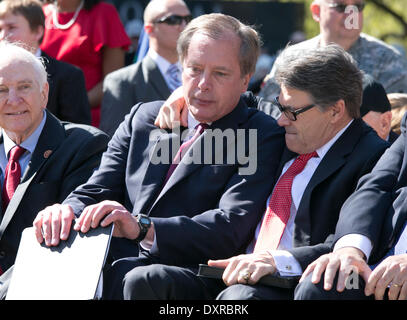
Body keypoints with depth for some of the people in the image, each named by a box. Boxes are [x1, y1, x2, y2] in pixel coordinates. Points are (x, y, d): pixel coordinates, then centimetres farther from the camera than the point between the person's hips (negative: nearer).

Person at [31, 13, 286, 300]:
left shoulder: (262, 138, 3)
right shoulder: (144, 118, 21)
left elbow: (231, 228, -11)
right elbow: (95, 192, 17)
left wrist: (142, 228, -24)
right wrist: (68, 212, -10)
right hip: (116, 265, 4)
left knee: (139, 279, -38)